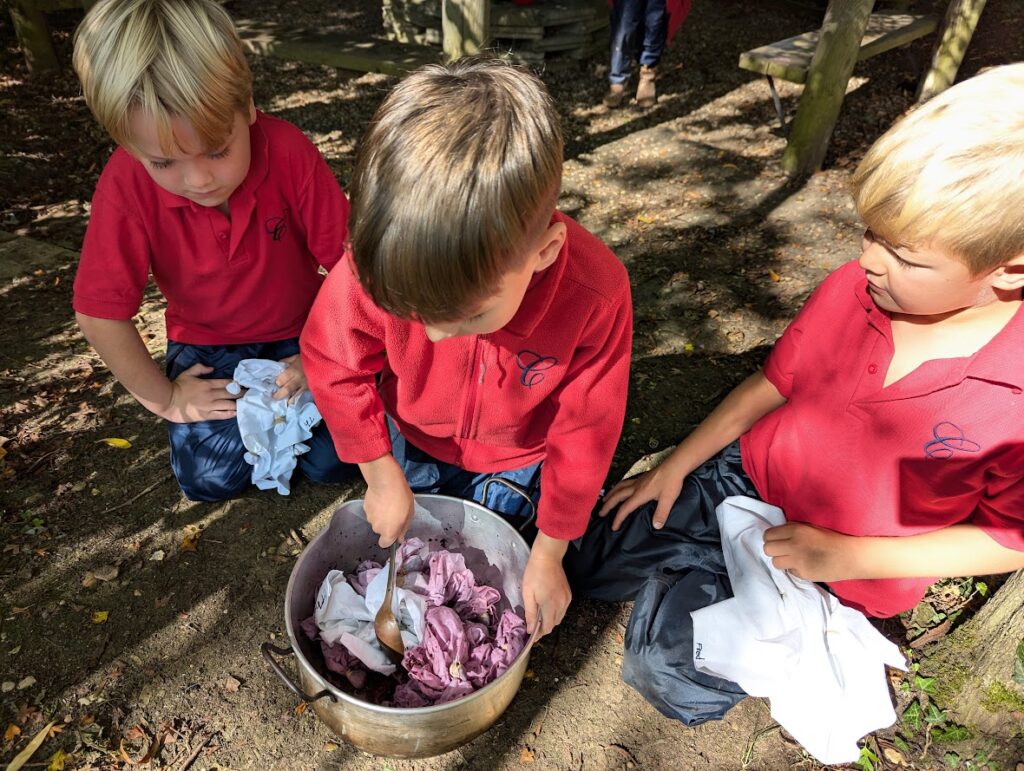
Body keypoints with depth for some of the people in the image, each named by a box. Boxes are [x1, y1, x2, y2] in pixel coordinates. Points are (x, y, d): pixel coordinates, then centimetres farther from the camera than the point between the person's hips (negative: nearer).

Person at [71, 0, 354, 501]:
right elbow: (99, 312, -14)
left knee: (332, 462, -11)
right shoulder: (126, 184, -22)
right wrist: (163, 397, -8)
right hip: (206, 346, 1)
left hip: (298, 334, -1)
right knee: (211, 480, -9)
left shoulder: (289, 152, -25)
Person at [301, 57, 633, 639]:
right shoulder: (378, 267, -37)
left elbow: (584, 434, -23)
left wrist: (549, 554, -13)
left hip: (515, 456, -1)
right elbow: (334, 366, -16)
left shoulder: (595, 295, -38)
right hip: (413, 442, 2)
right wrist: (383, 475, -14)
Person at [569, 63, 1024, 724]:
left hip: (849, 573, -3)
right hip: (744, 481, 4)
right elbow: (772, 383, -1)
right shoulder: (851, 291, -14)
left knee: (666, 667, -11)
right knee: (593, 558, 3)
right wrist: (675, 467, -2)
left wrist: (843, 556, -18)